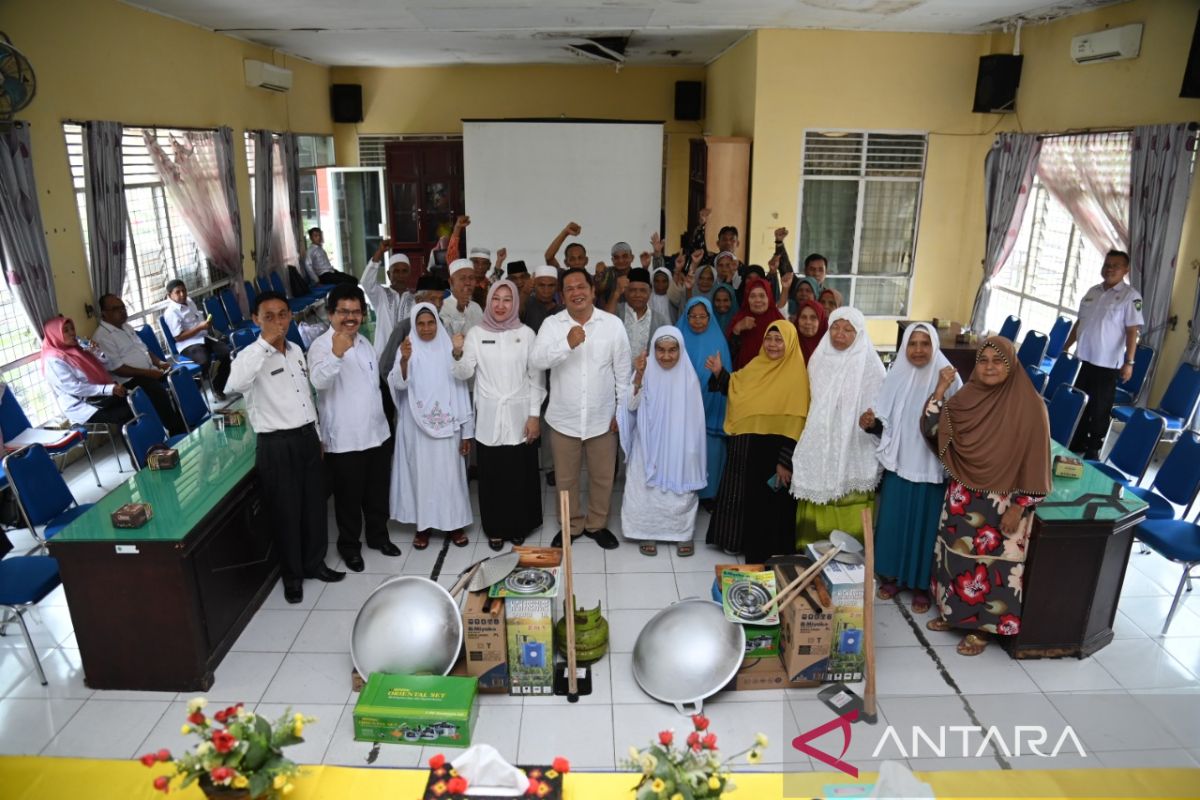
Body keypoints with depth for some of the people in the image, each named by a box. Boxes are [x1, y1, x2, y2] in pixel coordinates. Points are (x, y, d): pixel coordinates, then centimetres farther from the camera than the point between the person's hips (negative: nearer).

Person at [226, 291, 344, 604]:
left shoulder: (296, 351, 8)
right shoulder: (251, 355, -13)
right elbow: (235, 383, -37)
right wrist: (265, 342, -33)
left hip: (307, 437, 6)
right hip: (276, 445, -6)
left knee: (315, 504, 16)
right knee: (285, 511, 7)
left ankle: (314, 563, 35)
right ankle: (292, 574, 25)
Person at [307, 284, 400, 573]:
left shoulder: (364, 342, 10)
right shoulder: (321, 345, -15)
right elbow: (319, 381, -37)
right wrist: (336, 354, -54)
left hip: (377, 432, 7)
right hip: (344, 439, -7)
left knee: (377, 492, 20)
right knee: (349, 498, 9)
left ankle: (378, 535, 39)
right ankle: (349, 545, 27)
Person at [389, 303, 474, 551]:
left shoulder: (449, 349, 2)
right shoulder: (408, 349, -2)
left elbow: (461, 389, 4)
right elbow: (398, 384, -15)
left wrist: (467, 430, 1)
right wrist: (404, 360, -36)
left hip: (447, 425, 1)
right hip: (416, 426, -1)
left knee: (449, 473, 6)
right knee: (421, 473, 6)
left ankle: (453, 523, 19)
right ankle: (423, 525, 18)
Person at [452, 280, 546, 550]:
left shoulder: (526, 333, 0)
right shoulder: (476, 333, 1)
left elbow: (536, 377, 1)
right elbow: (464, 374, -3)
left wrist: (534, 415, -4)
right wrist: (458, 353, -22)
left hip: (519, 416, 0)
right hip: (488, 418, 0)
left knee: (520, 474, 6)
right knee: (492, 475, 6)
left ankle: (519, 526, 25)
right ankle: (495, 528, 23)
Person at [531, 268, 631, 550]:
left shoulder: (613, 324, -5)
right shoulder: (552, 324, -6)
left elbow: (623, 371, 1)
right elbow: (537, 360, -21)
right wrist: (567, 344, -36)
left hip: (602, 417, 0)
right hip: (564, 418, 0)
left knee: (602, 477, 14)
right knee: (565, 478, 14)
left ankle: (596, 525, 35)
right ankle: (570, 525, 35)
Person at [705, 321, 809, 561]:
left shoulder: (797, 374, -12)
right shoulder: (757, 365, 6)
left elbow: (796, 423, -15)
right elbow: (736, 390, 13)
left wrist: (786, 462, -18)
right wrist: (719, 372, -4)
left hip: (773, 451, -6)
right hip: (745, 446, 6)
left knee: (767, 502, 5)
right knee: (743, 495, 16)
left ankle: (763, 552, 19)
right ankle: (738, 540, 33)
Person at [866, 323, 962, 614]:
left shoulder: (948, 379, -10)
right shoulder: (896, 377, -1)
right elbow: (886, 425, 3)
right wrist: (871, 424, -16)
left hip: (932, 468, -3)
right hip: (899, 464, 3)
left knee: (925, 525, 8)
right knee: (894, 521, 13)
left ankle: (921, 585, 25)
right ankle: (892, 576, 31)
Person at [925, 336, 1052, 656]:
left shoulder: (1029, 405, -15)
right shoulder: (968, 396, 0)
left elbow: (1034, 463, -13)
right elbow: (930, 428, -3)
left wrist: (1018, 508, -13)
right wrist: (940, 390, -11)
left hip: (1003, 505, -5)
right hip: (963, 499, 5)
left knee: (993, 566, 7)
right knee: (955, 556, 17)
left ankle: (983, 626, 26)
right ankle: (953, 612, 37)